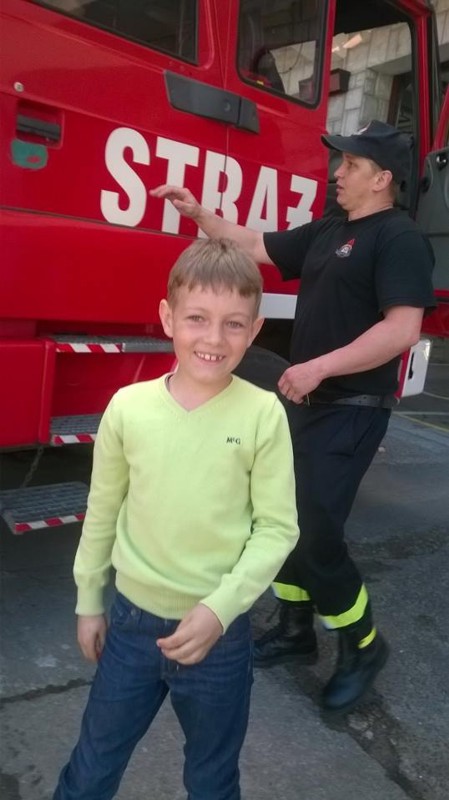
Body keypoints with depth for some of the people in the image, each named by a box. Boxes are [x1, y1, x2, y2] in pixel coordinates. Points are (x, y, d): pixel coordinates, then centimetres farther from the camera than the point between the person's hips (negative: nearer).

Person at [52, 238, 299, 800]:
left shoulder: (263, 414, -15)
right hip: (132, 622, 1)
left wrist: (219, 609, -18)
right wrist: (89, 602, 9)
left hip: (221, 634, -1)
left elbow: (277, 528, -10)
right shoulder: (128, 406, -10)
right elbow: (102, 512, 2)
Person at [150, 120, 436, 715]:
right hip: (307, 403, 9)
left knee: (317, 535, -8)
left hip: (351, 412, -9)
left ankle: (363, 647, 16)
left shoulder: (399, 238, -12)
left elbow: (403, 329, -24)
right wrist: (198, 214, 13)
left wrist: (318, 367, -25)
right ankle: (296, 631, 31)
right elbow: (258, 248, 20)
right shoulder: (327, 231, 14)